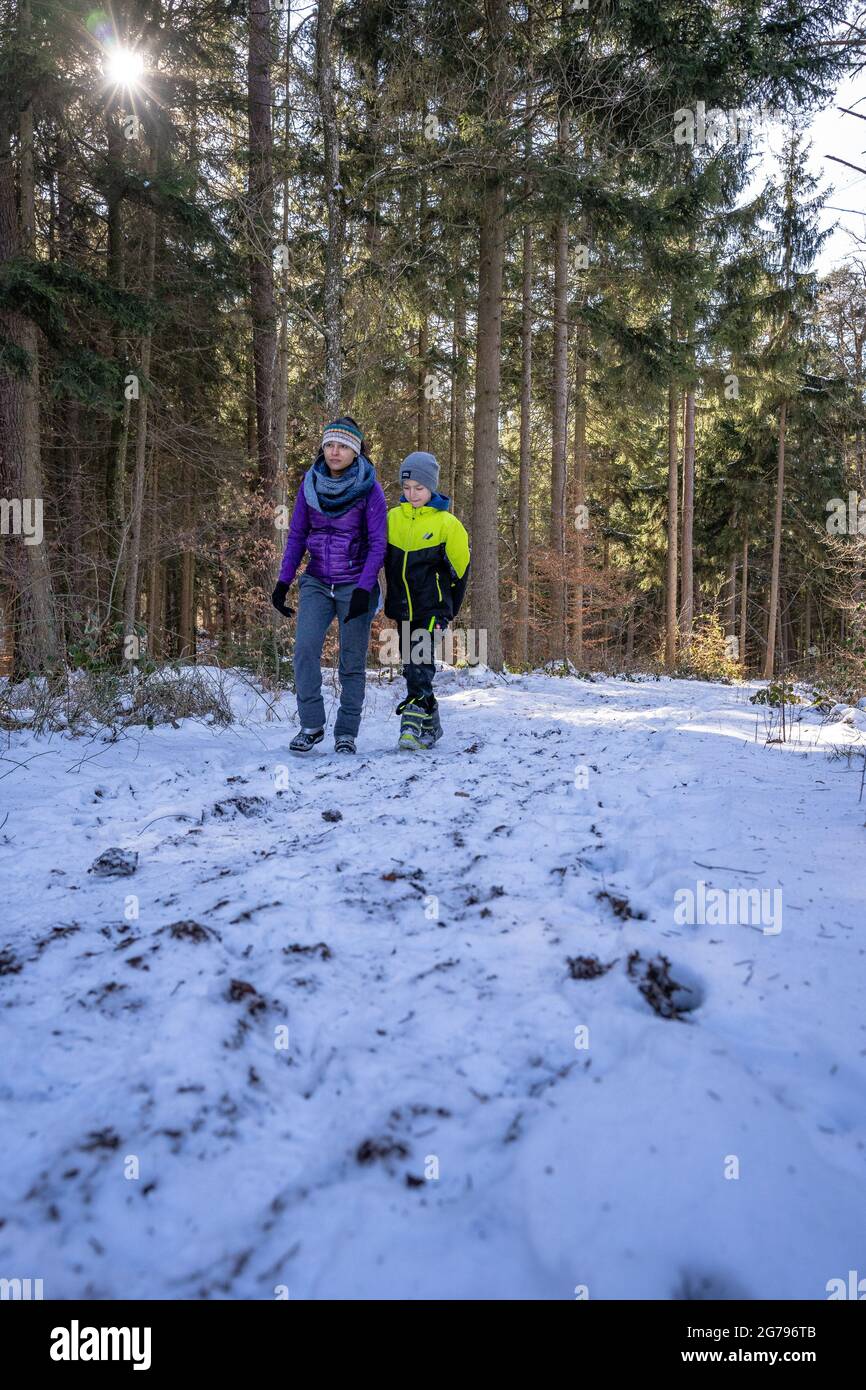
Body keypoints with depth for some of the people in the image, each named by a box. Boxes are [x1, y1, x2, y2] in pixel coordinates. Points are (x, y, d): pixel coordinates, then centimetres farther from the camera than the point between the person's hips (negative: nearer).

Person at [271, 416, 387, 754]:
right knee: (305, 649, -16)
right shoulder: (310, 484, 4)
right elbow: (296, 536, 10)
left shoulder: (369, 489, -5)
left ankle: (346, 733, 12)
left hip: (355, 584, -2)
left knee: (353, 661, 0)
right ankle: (311, 725, -5)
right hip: (317, 583, 2)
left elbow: (378, 544, -7)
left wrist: (364, 590, -17)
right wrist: (283, 581, 3)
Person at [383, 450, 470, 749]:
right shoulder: (392, 518, 6)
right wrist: (392, 597, 16)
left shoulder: (446, 523, -5)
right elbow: (382, 559, 17)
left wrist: (448, 608, 5)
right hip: (402, 607, 5)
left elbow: (460, 566, 3)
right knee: (411, 666, 10)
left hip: (431, 607, -5)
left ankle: (413, 719, -19)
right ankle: (430, 724, 21)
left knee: (419, 663, -17)